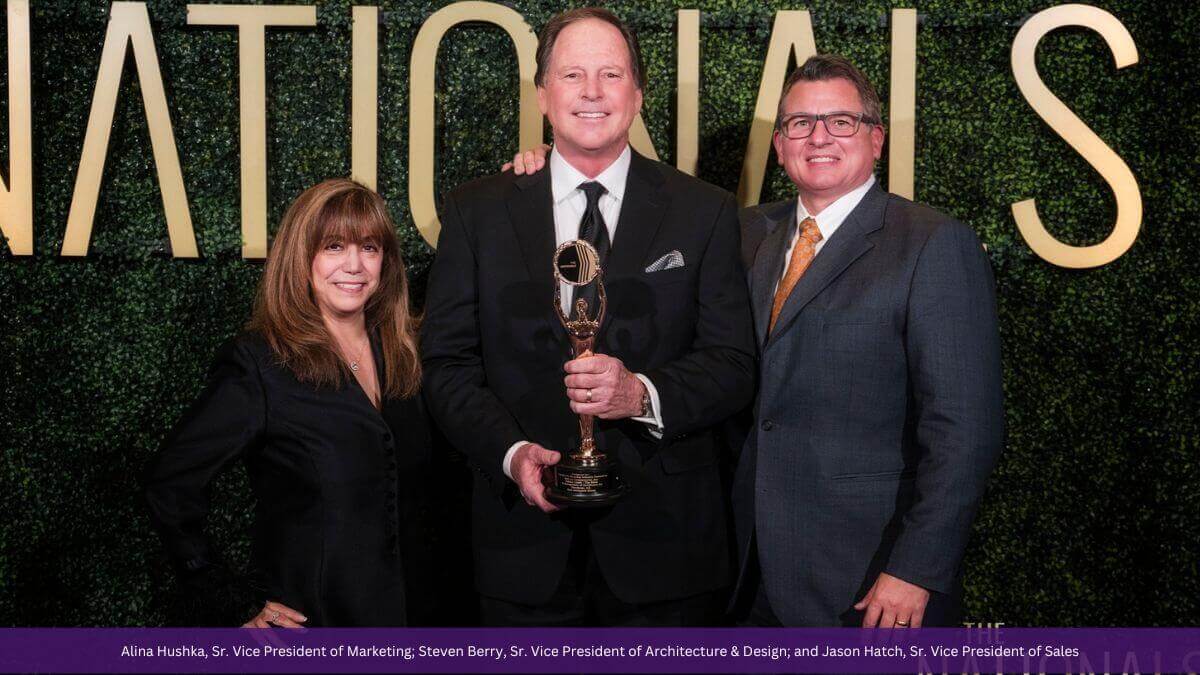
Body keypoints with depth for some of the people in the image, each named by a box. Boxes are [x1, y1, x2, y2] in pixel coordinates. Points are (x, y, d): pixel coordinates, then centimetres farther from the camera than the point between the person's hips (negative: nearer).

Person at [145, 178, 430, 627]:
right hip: (307, 616, -6)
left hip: (409, 607, 6)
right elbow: (169, 485, -11)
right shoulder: (259, 365, -13)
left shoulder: (402, 352, 4)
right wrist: (232, 601, -10)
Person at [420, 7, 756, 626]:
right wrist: (511, 451, -14)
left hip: (659, 536, 0)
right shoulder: (475, 213, 4)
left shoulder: (704, 213, 2)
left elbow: (734, 365, -2)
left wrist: (642, 394, -20)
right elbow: (446, 361, 1)